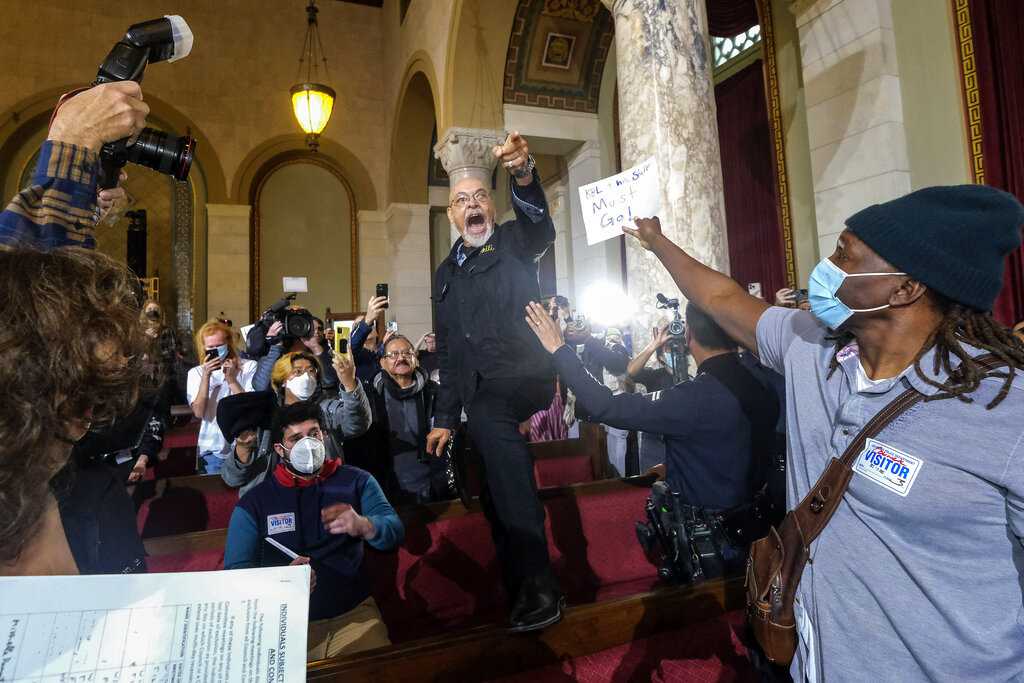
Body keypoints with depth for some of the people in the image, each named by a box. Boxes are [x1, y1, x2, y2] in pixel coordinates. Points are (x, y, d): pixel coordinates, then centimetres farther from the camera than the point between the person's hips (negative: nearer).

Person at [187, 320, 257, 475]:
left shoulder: (249, 367, -3)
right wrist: (206, 376, -14)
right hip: (212, 450, 1)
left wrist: (231, 379, -16)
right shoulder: (196, 373, 3)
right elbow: (199, 412, -9)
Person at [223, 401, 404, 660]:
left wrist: (363, 526, -32)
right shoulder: (254, 503, 3)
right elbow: (236, 572, -3)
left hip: (354, 615, 0)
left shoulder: (357, 481, 3)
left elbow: (394, 531, -8)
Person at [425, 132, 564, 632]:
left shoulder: (514, 242, 7)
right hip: (482, 399, 7)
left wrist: (523, 175, -40)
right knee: (496, 500, 5)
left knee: (490, 424, -33)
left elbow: (540, 226, -20)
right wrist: (444, 417, 14)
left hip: (522, 381, -6)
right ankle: (526, 593, 21)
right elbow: (448, 351, 19)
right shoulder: (446, 272, 21)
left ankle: (538, 588, -26)